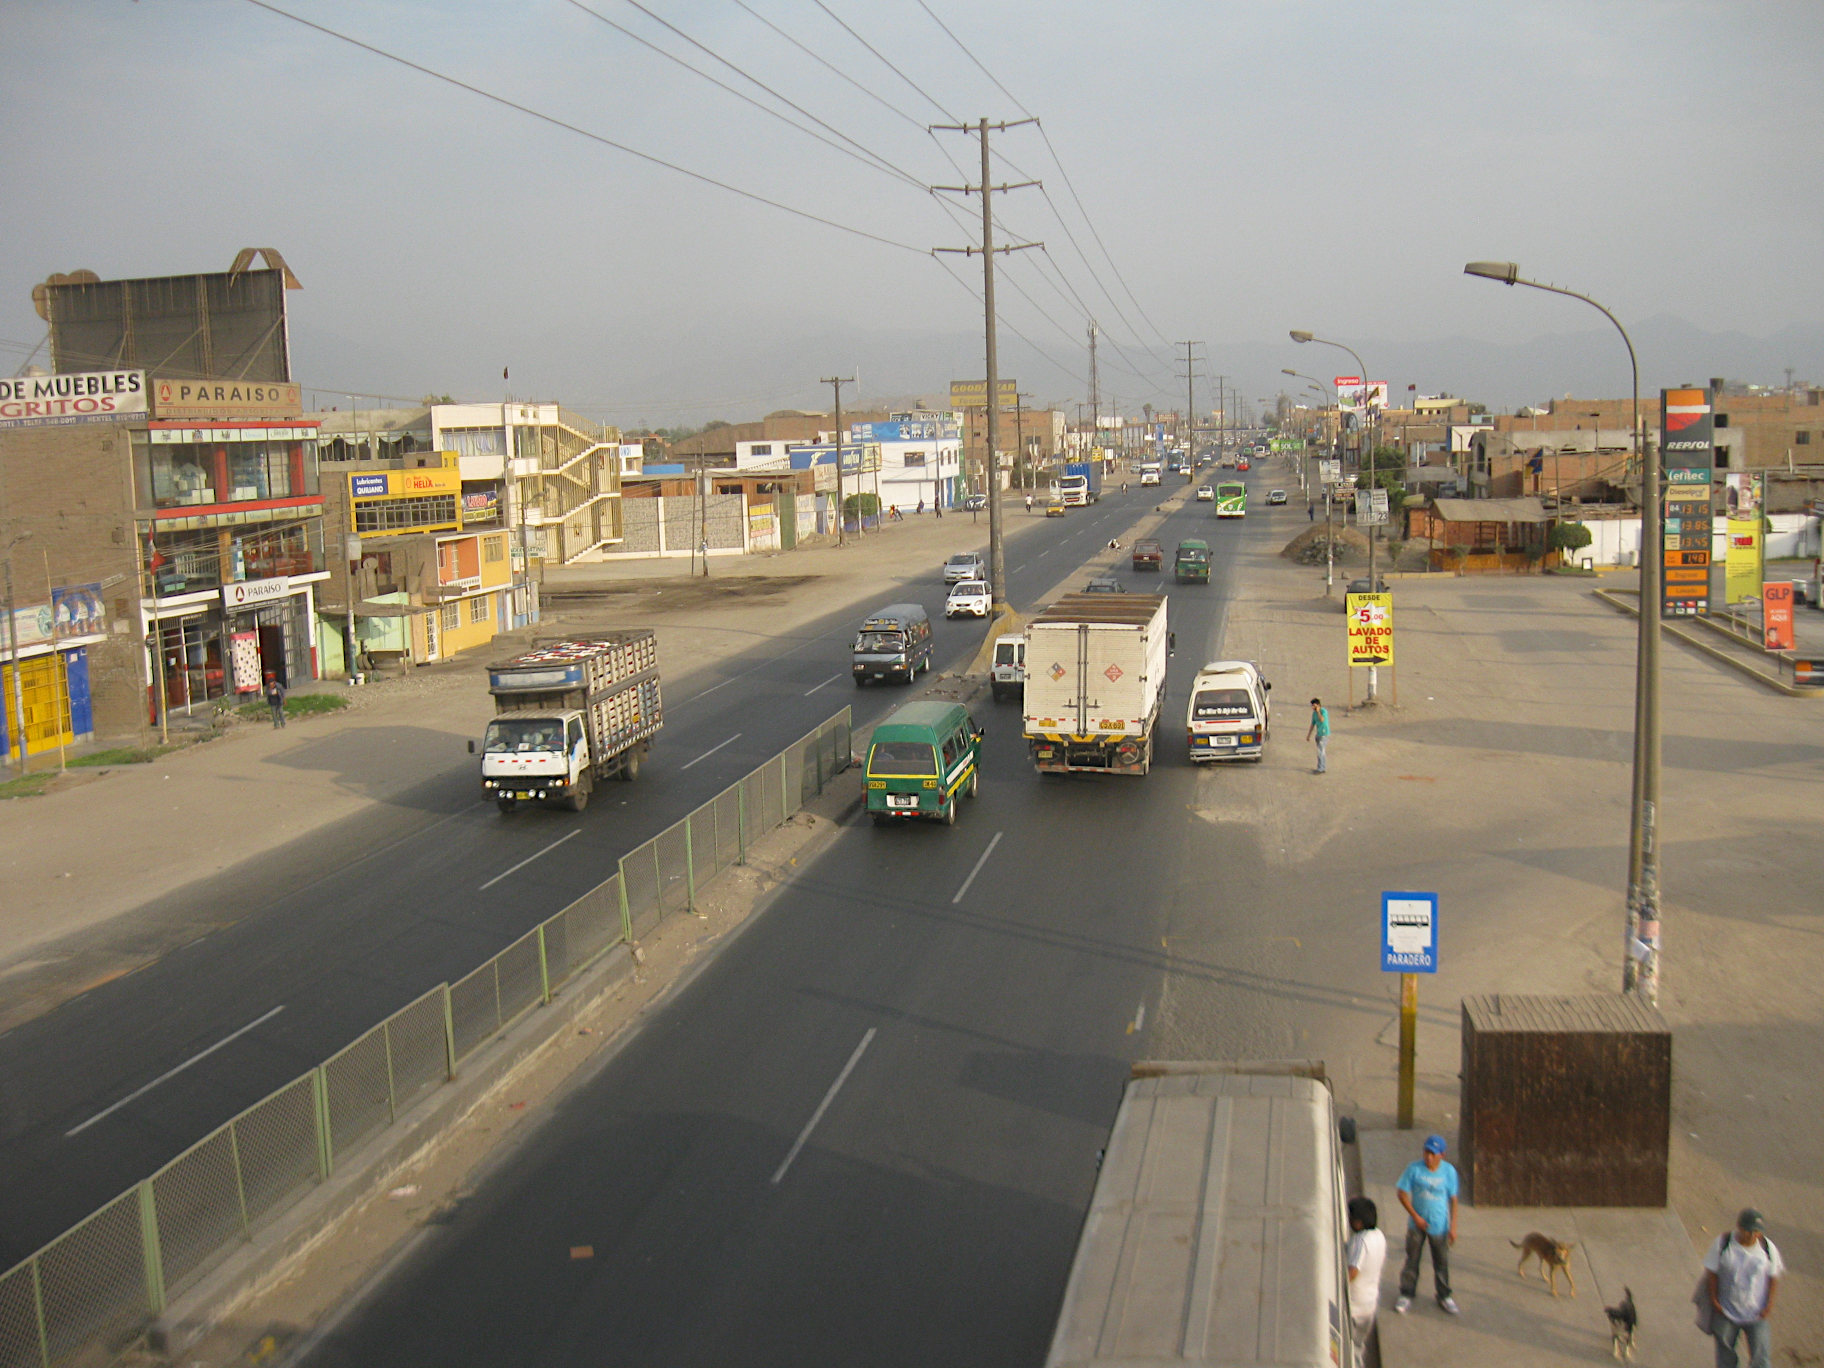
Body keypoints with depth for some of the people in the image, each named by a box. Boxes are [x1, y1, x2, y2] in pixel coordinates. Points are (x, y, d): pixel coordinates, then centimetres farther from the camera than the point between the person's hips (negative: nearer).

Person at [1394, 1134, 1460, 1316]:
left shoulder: (1449, 1171, -7)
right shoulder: (1414, 1169, -12)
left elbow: (1453, 1200, 0)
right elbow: (1402, 1193, -6)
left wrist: (1453, 1227, -2)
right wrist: (1416, 1216, -11)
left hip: (1439, 1226, 1)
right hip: (1417, 1225, -1)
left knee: (1441, 1263, 12)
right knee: (1412, 1260, 8)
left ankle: (1444, 1296, 31)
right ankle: (1406, 1295, 23)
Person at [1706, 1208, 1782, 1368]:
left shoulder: (1768, 1248, -9)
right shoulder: (1722, 1245, -13)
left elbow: (1774, 1277, 1)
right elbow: (1711, 1272, -4)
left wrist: (1770, 1304, -5)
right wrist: (1714, 1299, -6)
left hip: (1757, 1313, 0)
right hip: (1726, 1313, 0)